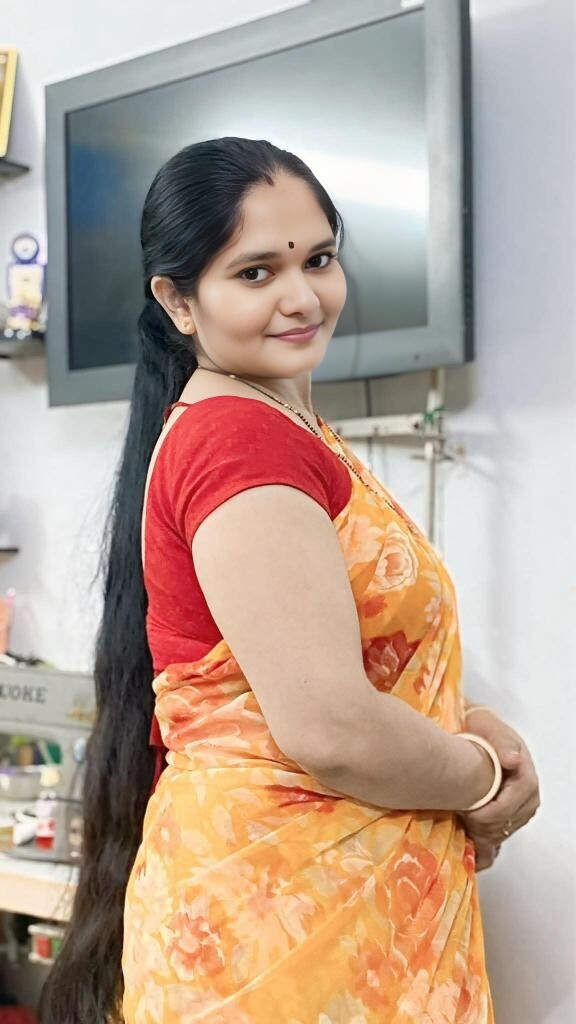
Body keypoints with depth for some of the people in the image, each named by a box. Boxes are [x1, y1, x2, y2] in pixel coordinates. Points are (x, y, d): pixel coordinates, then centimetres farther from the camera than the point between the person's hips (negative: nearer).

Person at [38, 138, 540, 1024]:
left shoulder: (281, 430, 10)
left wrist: (466, 724, 0)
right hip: (277, 905, -9)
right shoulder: (242, 439, -20)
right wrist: (486, 782, -9)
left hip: (344, 891, 9)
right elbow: (329, 728, -26)